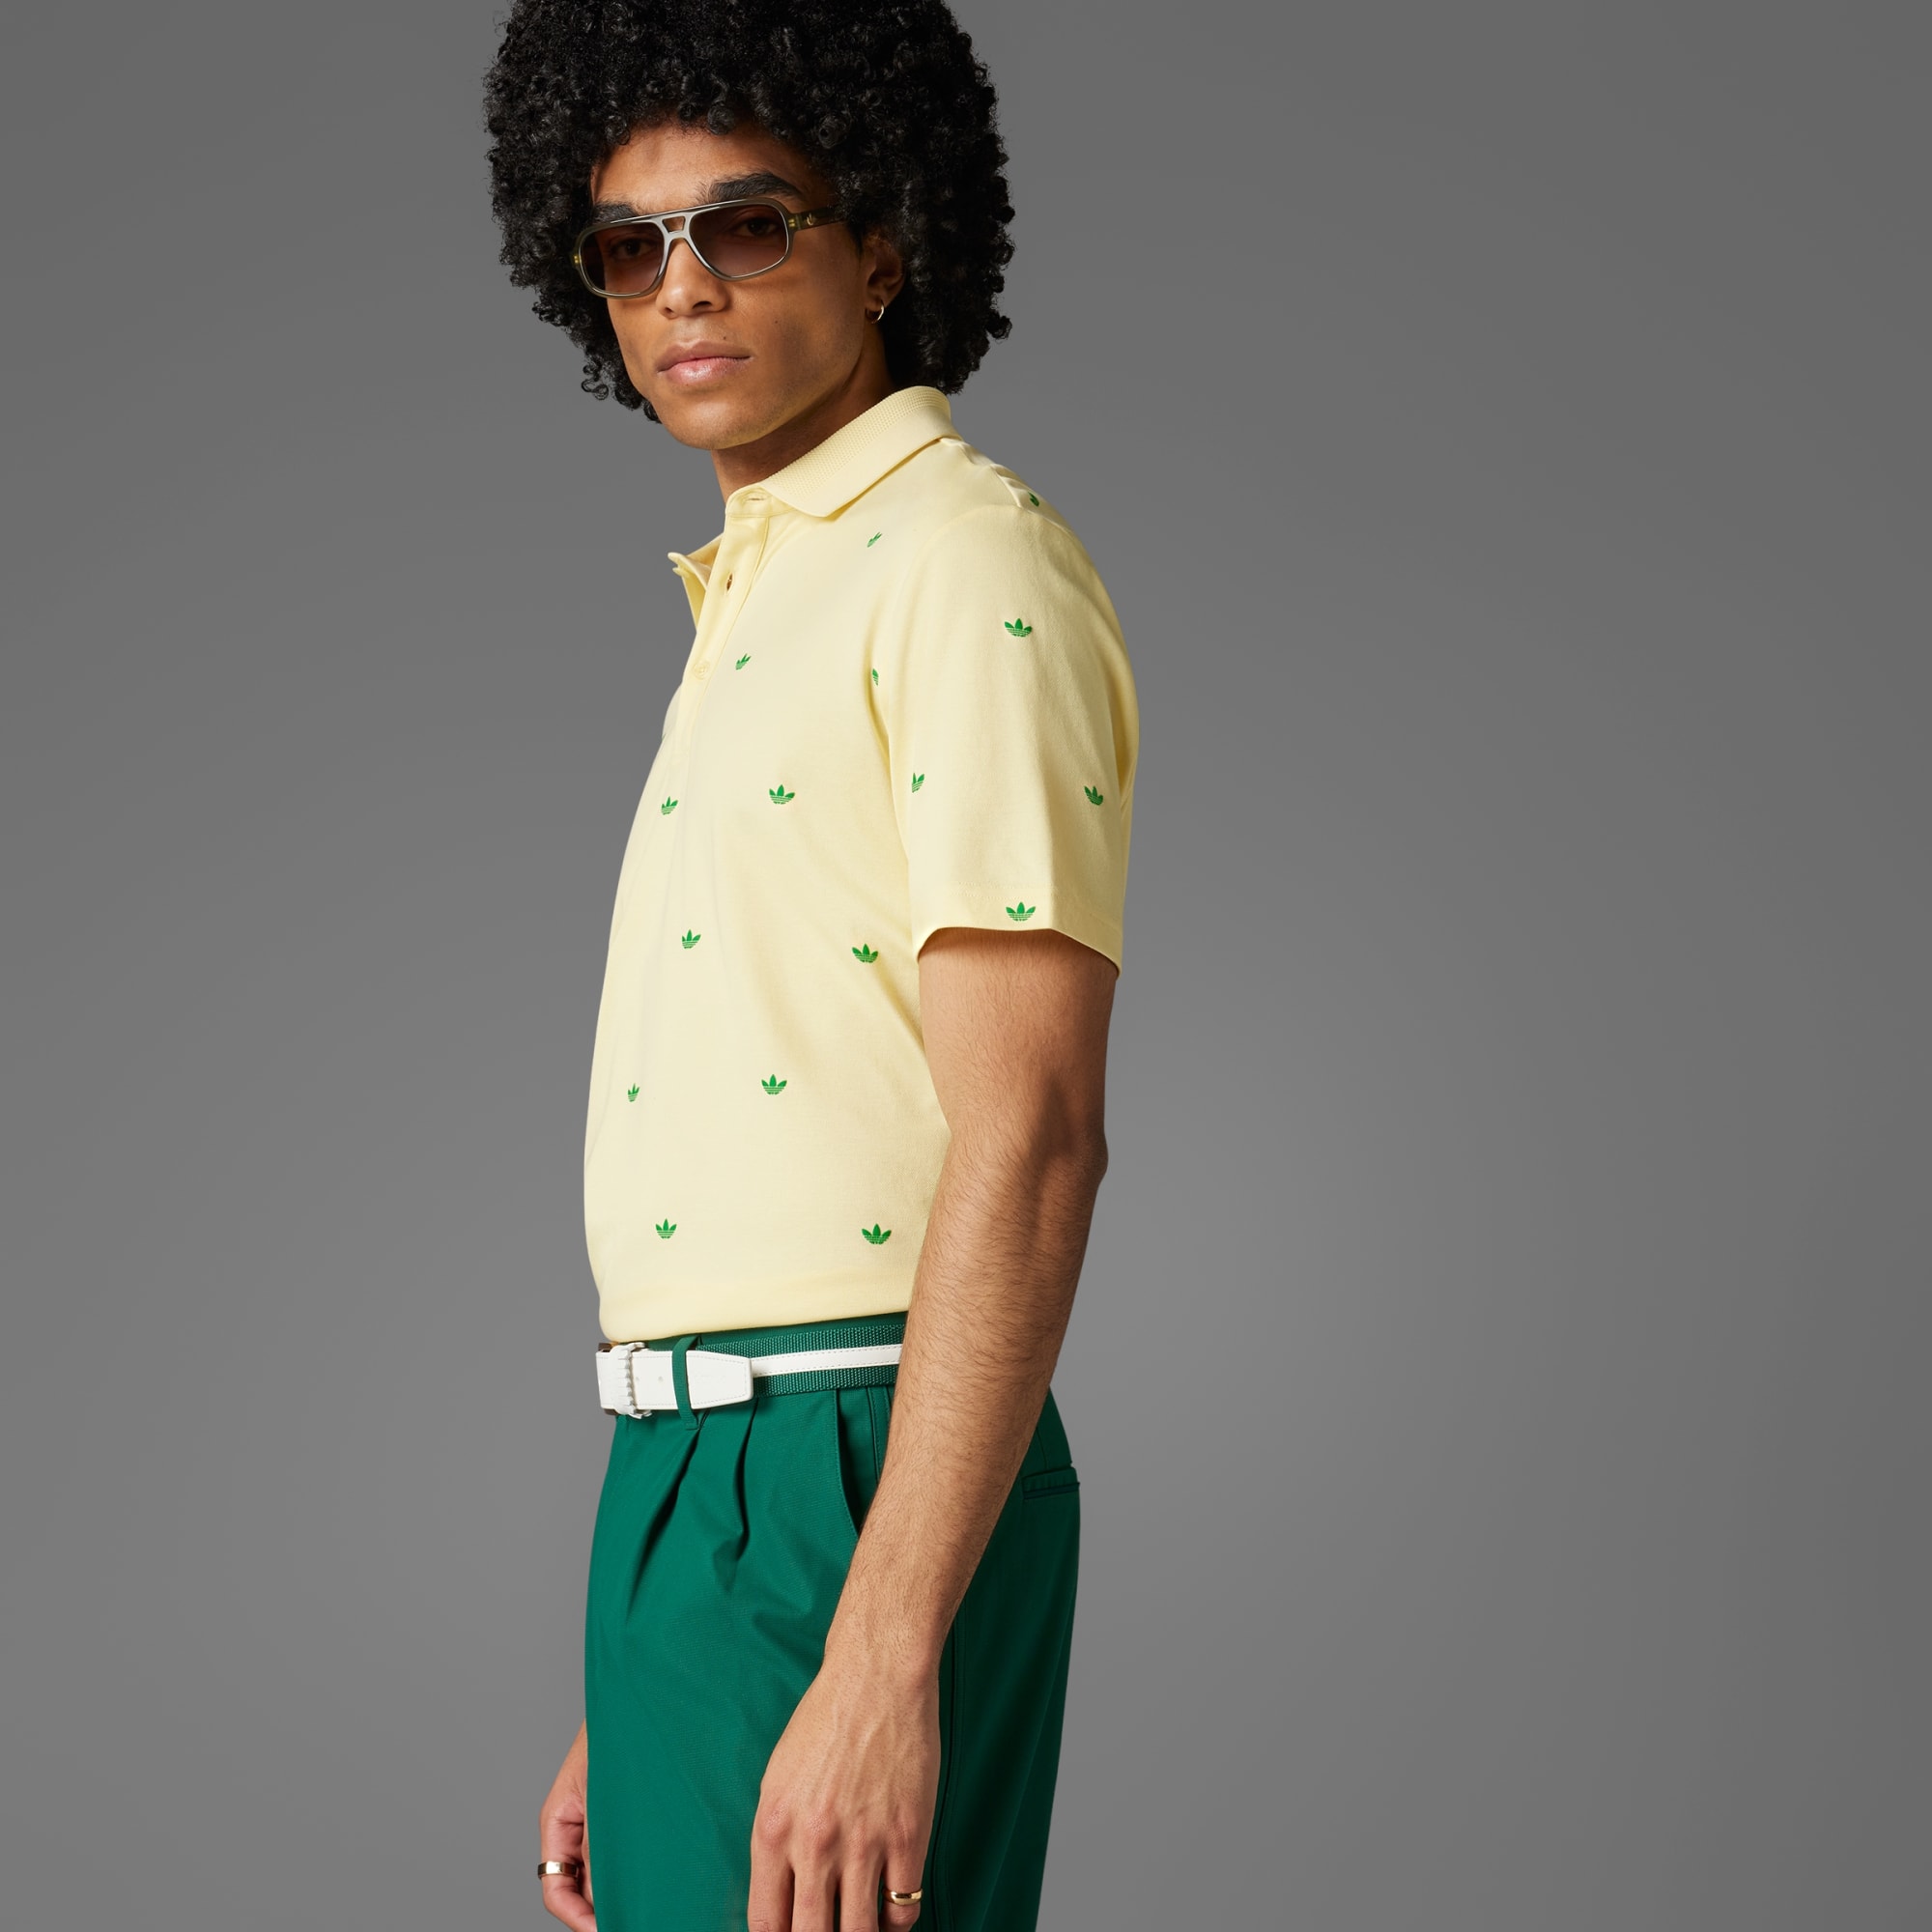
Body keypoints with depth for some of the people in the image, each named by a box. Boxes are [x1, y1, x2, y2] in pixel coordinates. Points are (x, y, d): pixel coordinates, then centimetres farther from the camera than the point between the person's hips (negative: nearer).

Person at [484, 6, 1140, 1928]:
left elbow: (1029, 1142, -19)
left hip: (848, 1489, -9)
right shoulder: (754, 609, 21)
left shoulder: (964, 563, -9)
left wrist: (879, 1662, -25)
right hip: (688, 1481, 9)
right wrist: (624, 1697, 19)